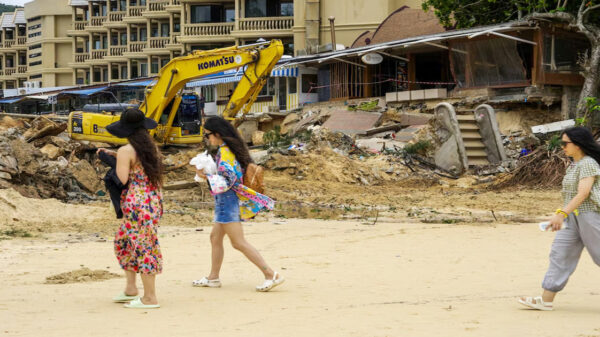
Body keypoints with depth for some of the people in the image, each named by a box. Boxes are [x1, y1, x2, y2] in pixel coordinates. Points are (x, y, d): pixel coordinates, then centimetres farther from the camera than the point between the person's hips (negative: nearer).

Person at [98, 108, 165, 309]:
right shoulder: (152, 147, 10)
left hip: (137, 204, -8)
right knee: (122, 241, 21)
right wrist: (113, 154, 23)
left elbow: (122, 179, -16)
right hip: (154, 201, 8)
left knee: (143, 247, -3)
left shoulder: (125, 152, -13)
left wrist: (115, 162, 2)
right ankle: (131, 289, 23)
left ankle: (150, 298, 1)